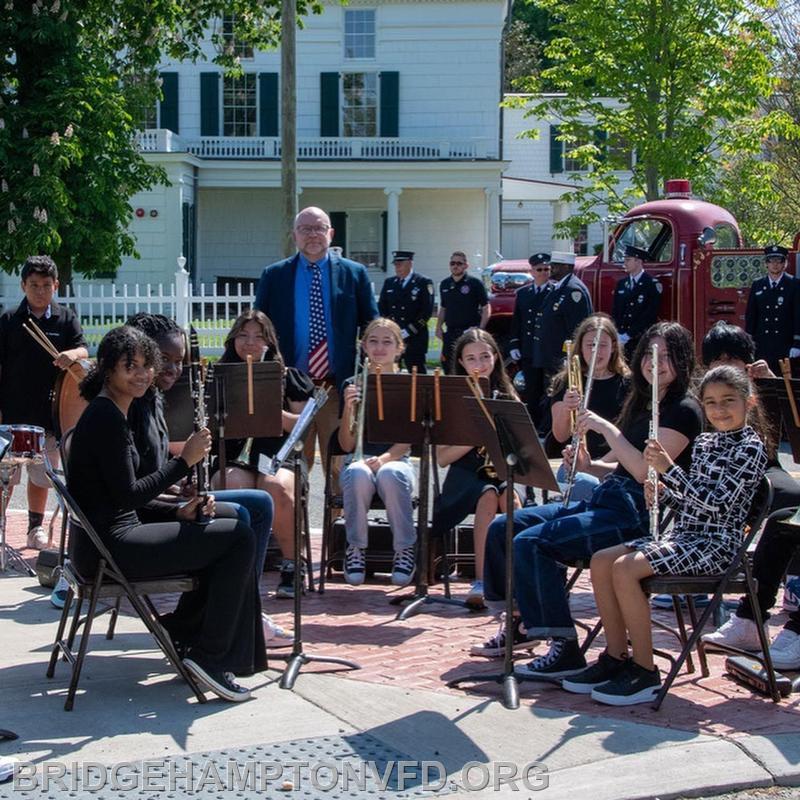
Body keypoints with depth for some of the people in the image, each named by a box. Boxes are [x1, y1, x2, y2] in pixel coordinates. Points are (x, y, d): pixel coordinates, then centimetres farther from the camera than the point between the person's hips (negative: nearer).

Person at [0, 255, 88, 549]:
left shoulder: (66, 319, 4)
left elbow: (83, 351, -6)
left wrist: (71, 354, -30)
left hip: (48, 414, 2)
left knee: (41, 475, 12)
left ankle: (35, 528, 24)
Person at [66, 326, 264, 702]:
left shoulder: (110, 413, 17)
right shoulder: (106, 416, -15)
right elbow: (127, 495, -20)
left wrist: (180, 512, 4)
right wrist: (185, 460, -14)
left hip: (109, 539, 10)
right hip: (108, 547, -10)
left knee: (223, 539, 19)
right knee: (238, 538, -10)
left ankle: (184, 636, 23)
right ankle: (210, 656, -4)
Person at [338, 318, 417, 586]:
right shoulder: (353, 385, 9)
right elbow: (346, 445, 4)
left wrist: (384, 459, -20)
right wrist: (349, 408, -13)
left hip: (396, 460, -1)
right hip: (360, 459, 1)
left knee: (389, 474, -38)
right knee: (358, 474, -36)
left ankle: (405, 550, -23)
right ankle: (355, 549, -21)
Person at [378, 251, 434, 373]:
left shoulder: (424, 283, -1)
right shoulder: (389, 282, 15)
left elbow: (427, 310, -8)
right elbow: (381, 307, 16)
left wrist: (408, 331, -12)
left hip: (414, 339, -4)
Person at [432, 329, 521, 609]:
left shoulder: (506, 398, 11)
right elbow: (441, 457, -2)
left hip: (502, 472, 2)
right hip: (465, 476, -2)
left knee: (509, 498, -34)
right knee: (488, 495, -35)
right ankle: (481, 580, -35)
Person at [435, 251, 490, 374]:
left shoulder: (475, 283, -3)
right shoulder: (444, 284, 12)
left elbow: (486, 308, -3)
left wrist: (481, 329, -13)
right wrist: (439, 327, 7)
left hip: (470, 332, -5)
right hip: (450, 333, 5)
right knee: (447, 364, 4)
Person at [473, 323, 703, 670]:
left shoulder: (683, 410, -9)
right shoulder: (643, 403, 18)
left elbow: (644, 471, -20)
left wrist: (606, 428, -16)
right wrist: (588, 466, 2)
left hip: (639, 515, -9)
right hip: (606, 499, 9)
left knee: (532, 543, -25)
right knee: (501, 528, 1)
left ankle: (564, 648, -21)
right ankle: (522, 622, 13)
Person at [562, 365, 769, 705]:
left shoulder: (751, 448, -9)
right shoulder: (703, 443, 16)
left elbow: (714, 502, -19)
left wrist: (667, 468, -21)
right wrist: (662, 493, -1)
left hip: (715, 544, -8)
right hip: (682, 535, 9)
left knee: (625, 569, -25)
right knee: (601, 561, -5)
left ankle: (645, 673, -17)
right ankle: (616, 657, 2)